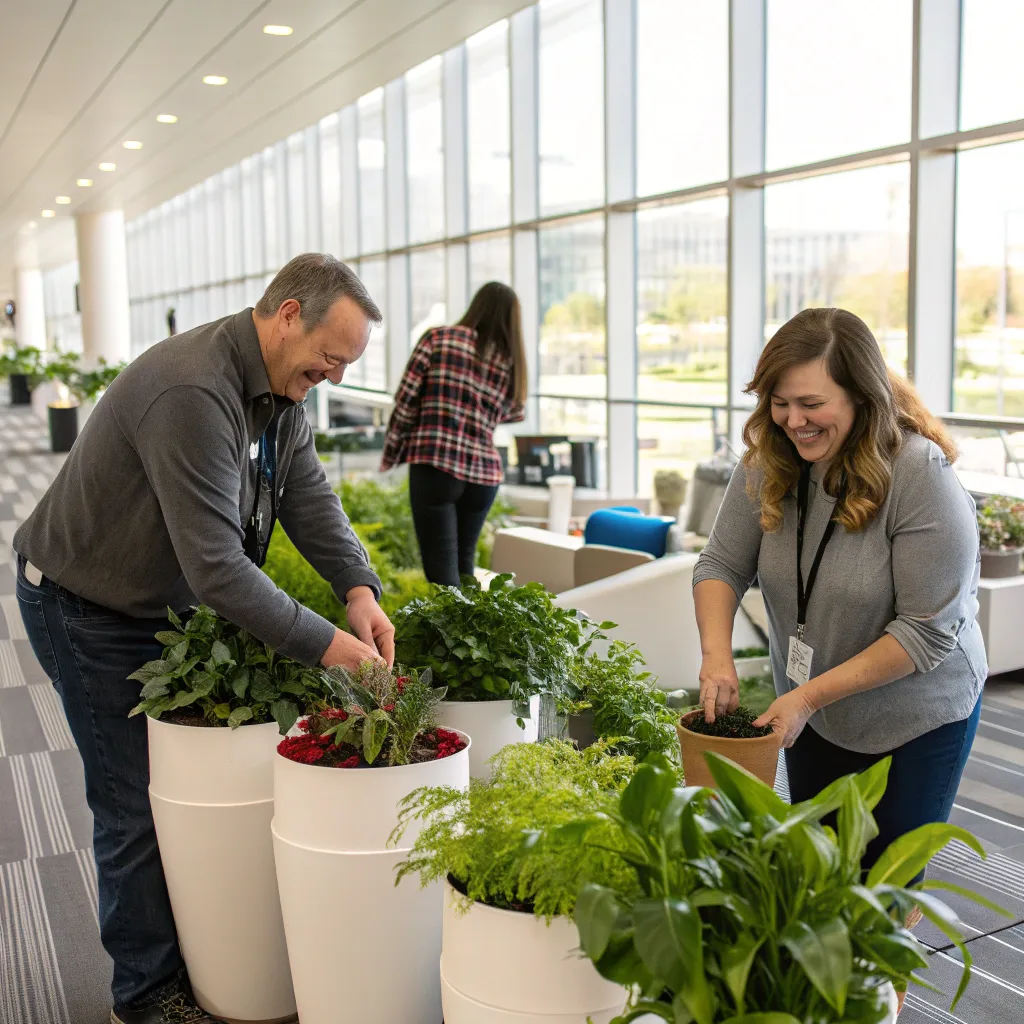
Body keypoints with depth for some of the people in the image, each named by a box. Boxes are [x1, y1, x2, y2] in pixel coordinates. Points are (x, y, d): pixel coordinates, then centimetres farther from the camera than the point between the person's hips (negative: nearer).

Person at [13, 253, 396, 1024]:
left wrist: (359, 588, -21)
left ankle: (196, 953, 28)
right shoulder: (192, 393, -35)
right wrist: (323, 644, -33)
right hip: (88, 609, -8)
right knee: (139, 805, 1)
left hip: (168, 603, 9)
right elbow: (215, 564, -37)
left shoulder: (282, 390, -3)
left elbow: (311, 500, -5)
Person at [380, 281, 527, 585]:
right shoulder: (513, 362, 9)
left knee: (441, 567, -4)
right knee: (464, 563, 20)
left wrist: (391, 453, 10)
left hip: (434, 466, -4)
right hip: (483, 472, 4)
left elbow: (406, 402, -2)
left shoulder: (438, 338, 1)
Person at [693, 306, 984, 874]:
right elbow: (721, 565, -4)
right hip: (810, 716, 5)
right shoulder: (767, 465, -10)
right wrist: (716, 656, -22)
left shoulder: (921, 477, -25)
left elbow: (926, 632, -25)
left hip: (915, 722, -4)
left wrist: (811, 695, -25)